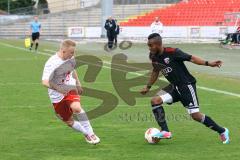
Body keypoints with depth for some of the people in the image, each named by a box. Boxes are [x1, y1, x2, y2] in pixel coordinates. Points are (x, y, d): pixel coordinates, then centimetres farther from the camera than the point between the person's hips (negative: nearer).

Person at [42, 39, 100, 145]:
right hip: (57, 96, -2)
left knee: (76, 107, -29)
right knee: (69, 122, 5)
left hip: (70, 89, 2)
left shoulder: (70, 58, -3)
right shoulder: (51, 63, -23)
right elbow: (45, 82, -34)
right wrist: (58, 88, -49)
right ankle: (86, 134, 32)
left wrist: (78, 83, 18)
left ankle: (90, 134, -20)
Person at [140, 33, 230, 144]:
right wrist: (148, 87, 25)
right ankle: (165, 132, -8)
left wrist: (208, 63, -25)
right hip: (174, 87, 7)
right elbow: (155, 71, 20)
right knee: (155, 100, -14)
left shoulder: (172, 52, -19)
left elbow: (190, 58, -16)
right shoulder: (153, 57, 1)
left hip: (187, 85, -7)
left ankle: (222, 131, 7)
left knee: (195, 115, -12)